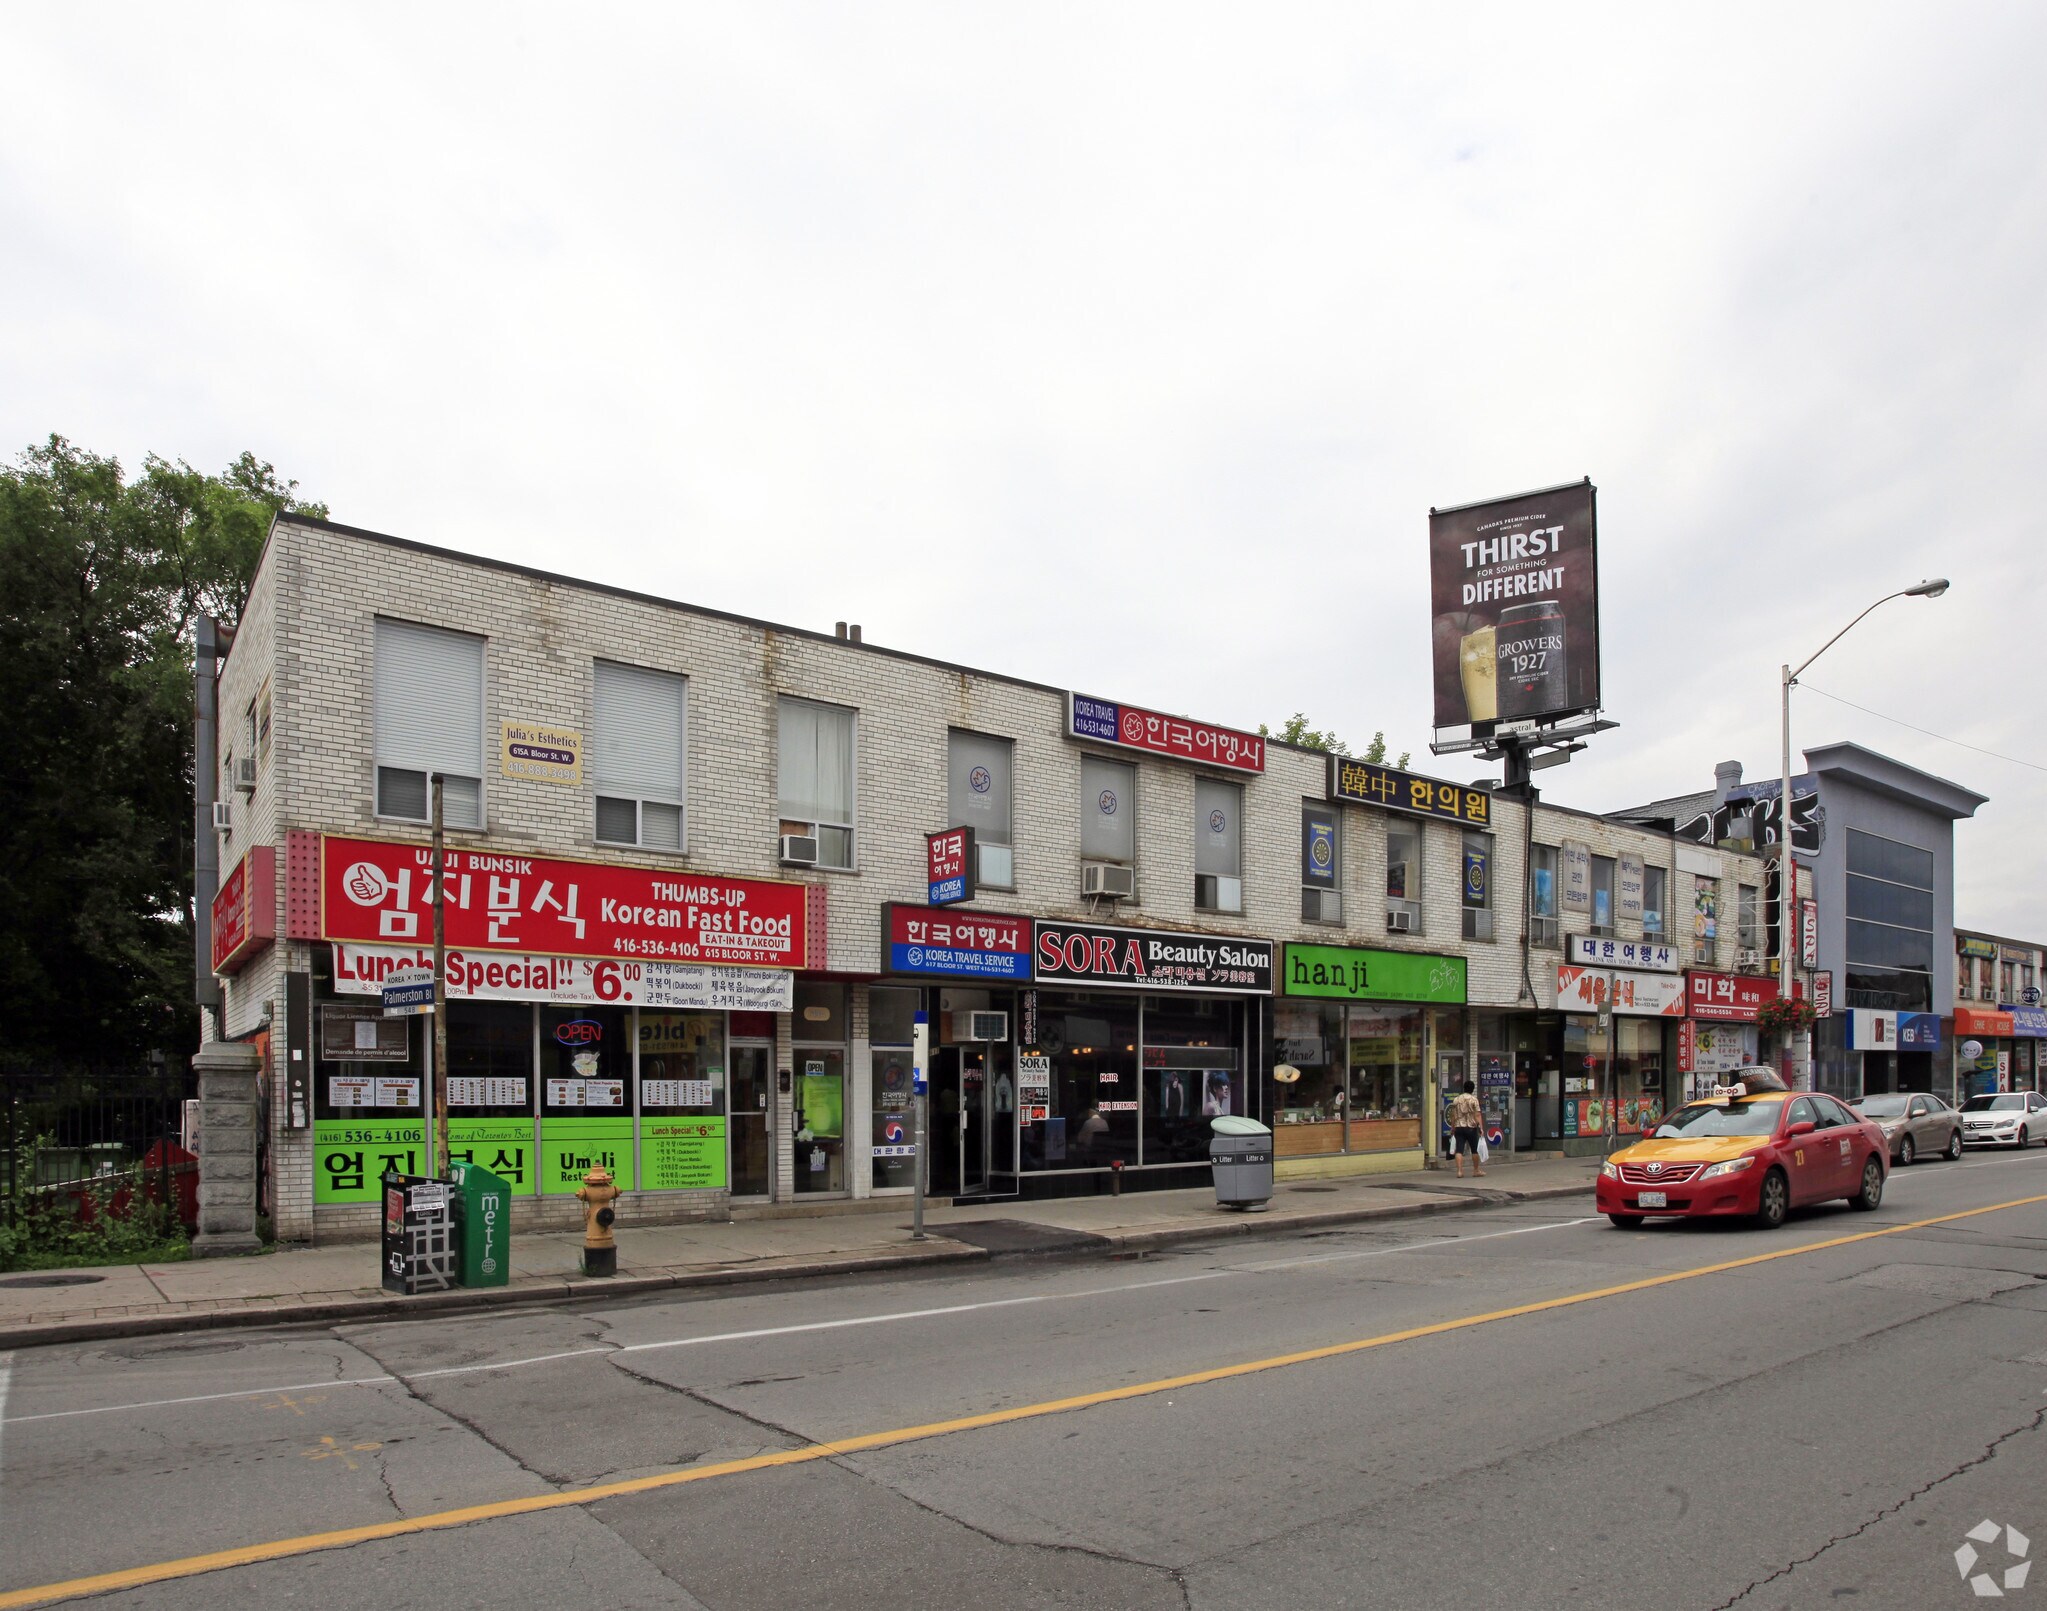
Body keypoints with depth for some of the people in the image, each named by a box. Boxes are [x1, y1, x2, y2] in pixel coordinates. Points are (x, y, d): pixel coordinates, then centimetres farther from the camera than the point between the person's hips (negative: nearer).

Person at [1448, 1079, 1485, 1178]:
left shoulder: (1456, 1100, 7)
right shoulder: (1474, 1099, -4)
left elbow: (1453, 1116, 10)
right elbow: (1477, 1115, -10)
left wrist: (1452, 1128, 18)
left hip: (1459, 1128, 2)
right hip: (1471, 1127, -2)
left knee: (1459, 1150, -3)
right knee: (1474, 1150, 12)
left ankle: (1459, 1171, -11)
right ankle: (1476, 1170, 22)